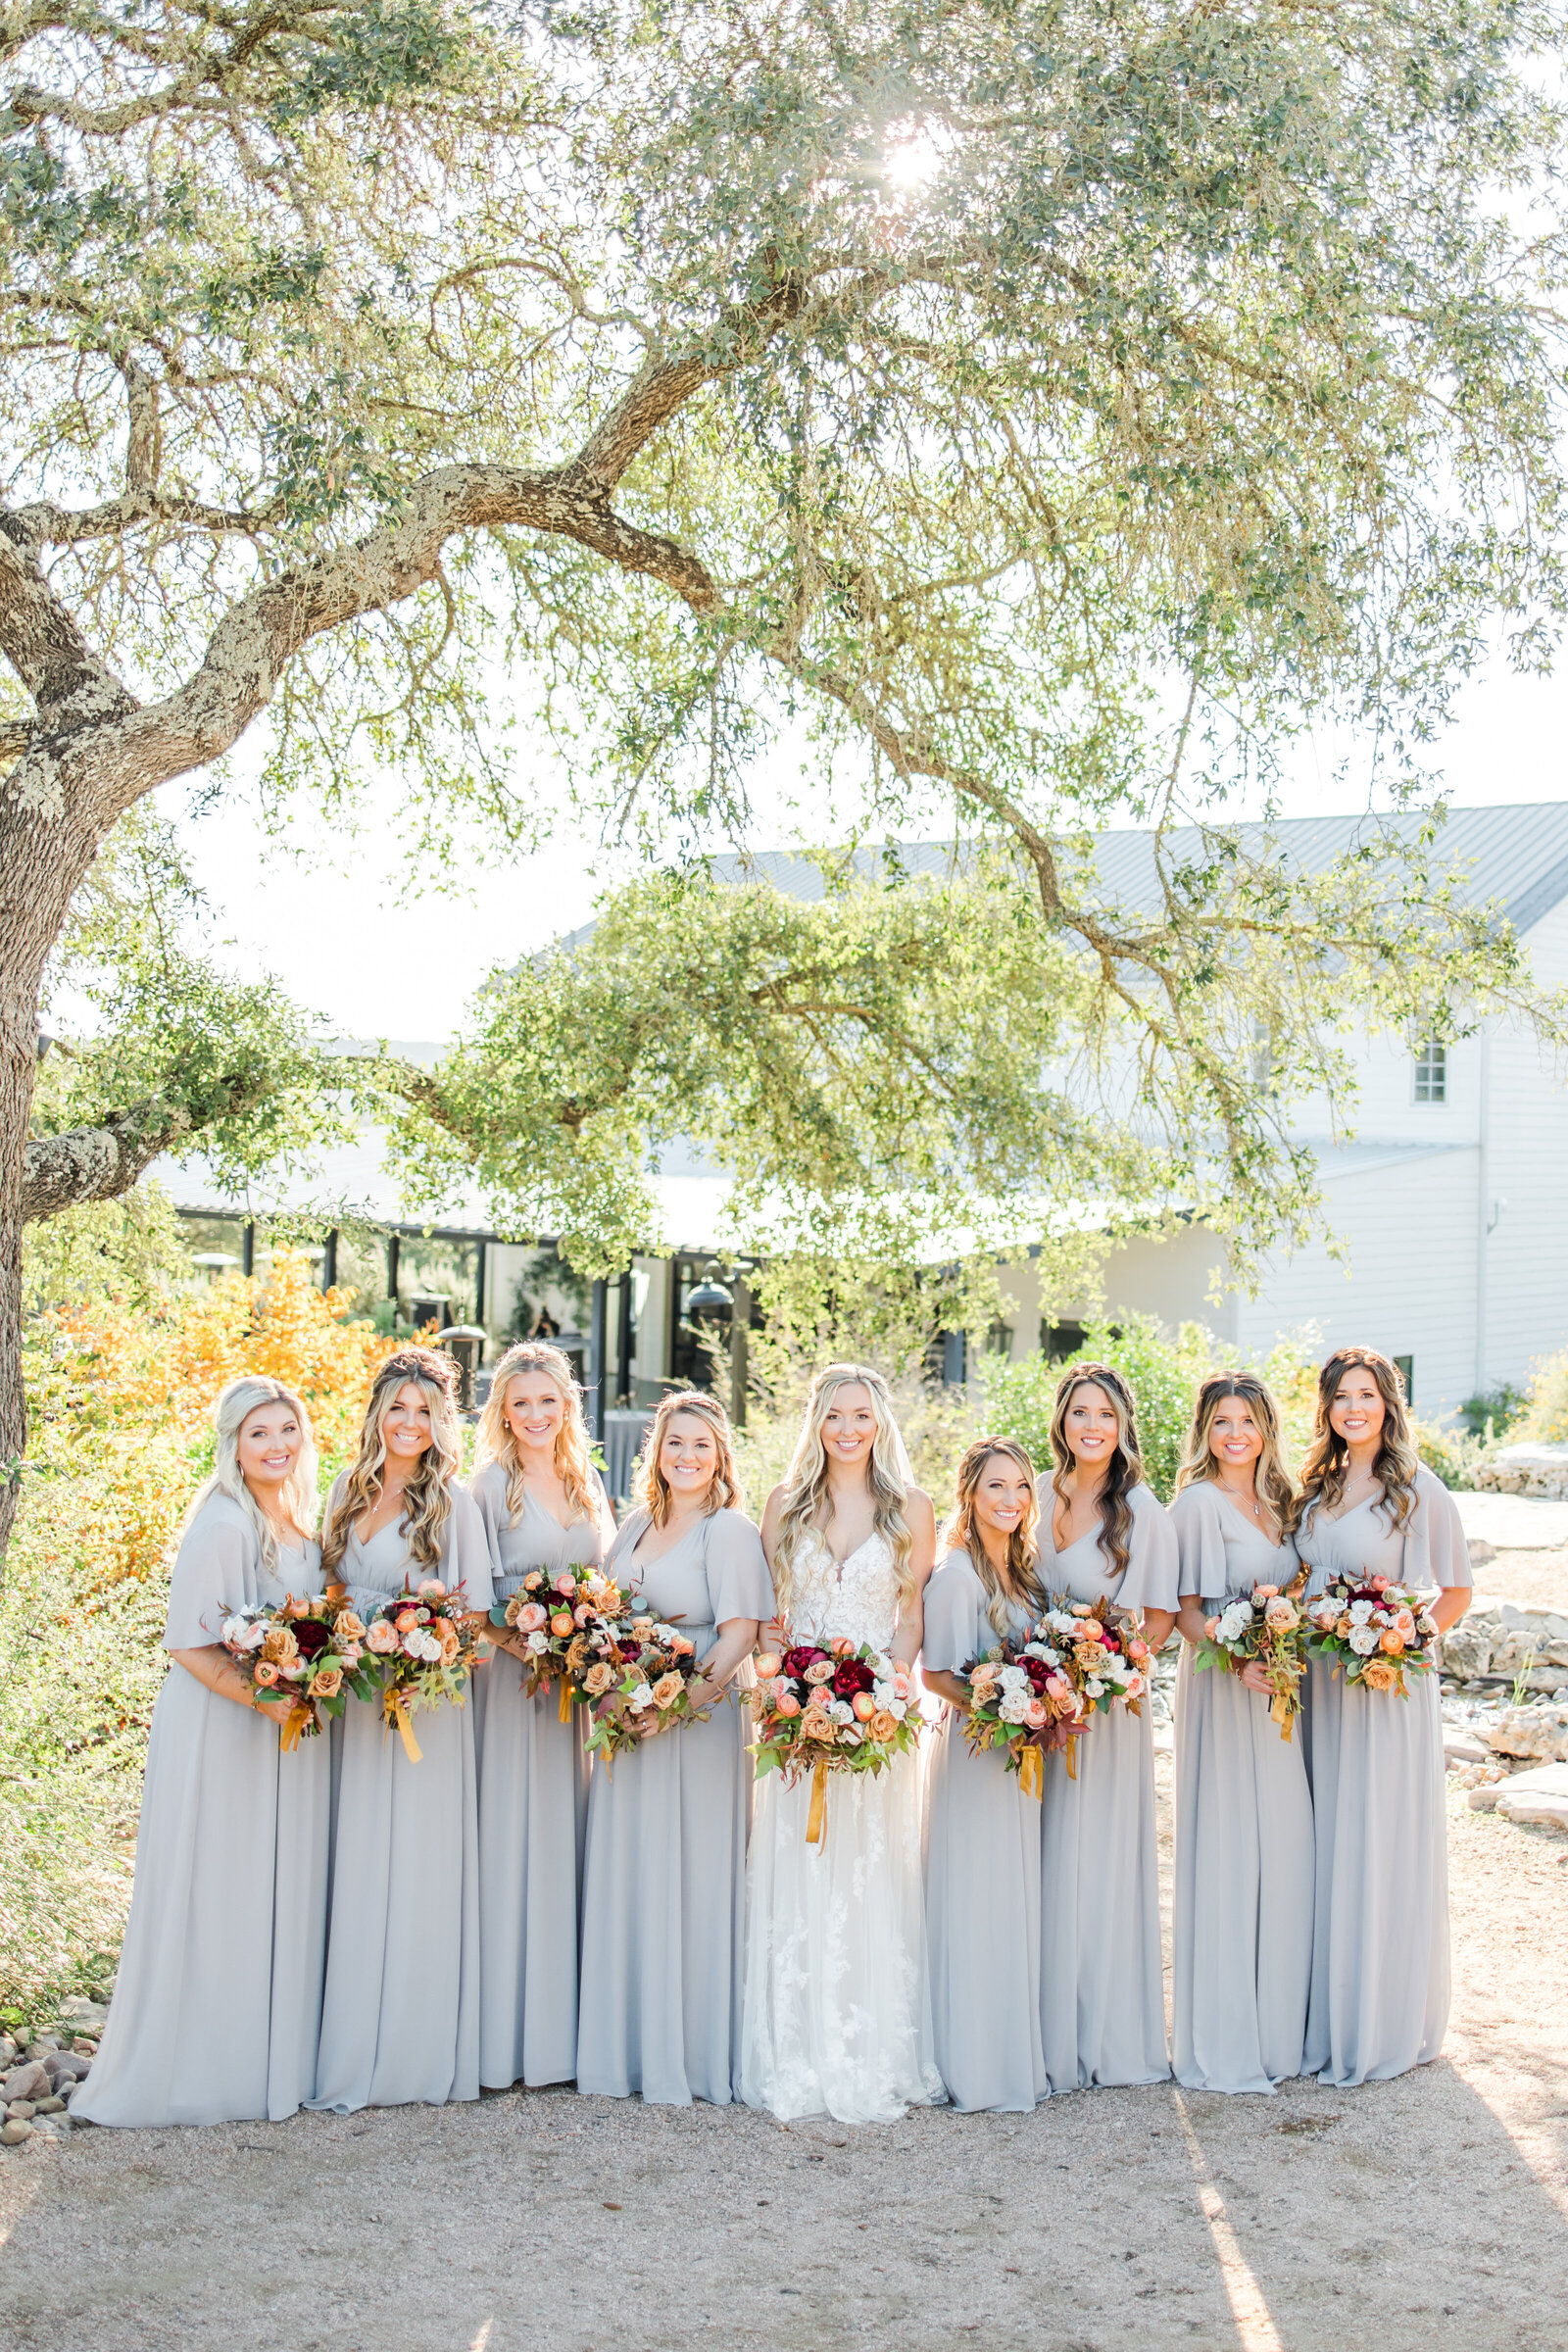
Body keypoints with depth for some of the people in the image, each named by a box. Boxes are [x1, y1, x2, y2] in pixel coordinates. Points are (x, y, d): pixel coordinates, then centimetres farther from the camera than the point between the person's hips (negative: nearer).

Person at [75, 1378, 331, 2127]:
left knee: (283, 1896, 14)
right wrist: (262, 1699, -24)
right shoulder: (222, 1526, -17)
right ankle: (201, 2068, 14)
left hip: (286, 1729, 8)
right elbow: (188, 1644, -20)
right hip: (220, 1730, -8)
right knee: (215, 1902, 1)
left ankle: (274, 2057, 26)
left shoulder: (298, 1520, 8)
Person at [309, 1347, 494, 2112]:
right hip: (352, 1698, 5)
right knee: (355, 1869, 7)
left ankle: (417, 2053, 7)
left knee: (416, 1868, -2)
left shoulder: (453, 1502, -4)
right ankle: (349, 2047, 16)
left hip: (425, 1699, -5)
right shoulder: (348, 1491, 11)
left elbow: (474, 1612, -4)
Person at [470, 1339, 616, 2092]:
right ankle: (507, 2034, 4)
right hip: (513, 1682, -5)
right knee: (513, 1839, -4)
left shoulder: (588, 1485, 13)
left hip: (581, 1684, 5)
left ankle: (566, 2025, 16)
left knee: (569, 1840, 8)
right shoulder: (490, 1487, -4)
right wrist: (522, 1648, -22)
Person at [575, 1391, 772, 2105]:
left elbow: (742, 1631, -14)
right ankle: (626, 2047, 21)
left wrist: (684, 1698, -23)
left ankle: (689, 2054, 9)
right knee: (624, 1879, 10)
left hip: (698, 1721, -7)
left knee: (687, 1881, -1)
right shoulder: (638, 1524, 13)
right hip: (630, 1720, 7)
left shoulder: (730, 1529, -7)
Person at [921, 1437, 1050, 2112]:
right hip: (975, 1750, -8)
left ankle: (1017, 2051, 21)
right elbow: (936, 1674, -16)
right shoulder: (957, 1574, -13)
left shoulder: (1023, 1569, 12)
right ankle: (977, 2066, 4)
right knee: (977, 1902, -4)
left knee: (1017, 1899, 12)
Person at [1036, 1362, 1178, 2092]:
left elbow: (1158, 1620, -5)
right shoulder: (1041, 1501, 7)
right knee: (1048, 1863, 8)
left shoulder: (1143, 1512, -8)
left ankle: (1109, 2038, 14)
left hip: (1111, 1704, -4)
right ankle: (1054, 2030, 19)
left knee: (1098, 1862, 1)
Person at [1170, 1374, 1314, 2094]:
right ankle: (1225, 2044, 5)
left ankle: (1279, 2026, 21)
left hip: (1280, 1690, 7)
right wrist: (1238, 1663, -25)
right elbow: (1186, 1611, -11)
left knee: (1285, 1848, 9)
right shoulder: (1199, 1502, -7)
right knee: (1226, 1853, -4)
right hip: (1221, 1689, -7)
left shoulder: (1278, 1502, 14)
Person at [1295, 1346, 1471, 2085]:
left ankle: (1387, 2026, 11)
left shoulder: (1418, 1490, -6)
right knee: (1325, 1845, 9)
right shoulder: (1315, 1490, 10)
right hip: (1320, 1686, 5)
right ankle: (1326, 2016, 19)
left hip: (1390, 1688, -5)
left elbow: (1455, 1595, -3)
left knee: (1385, 1843, 0)